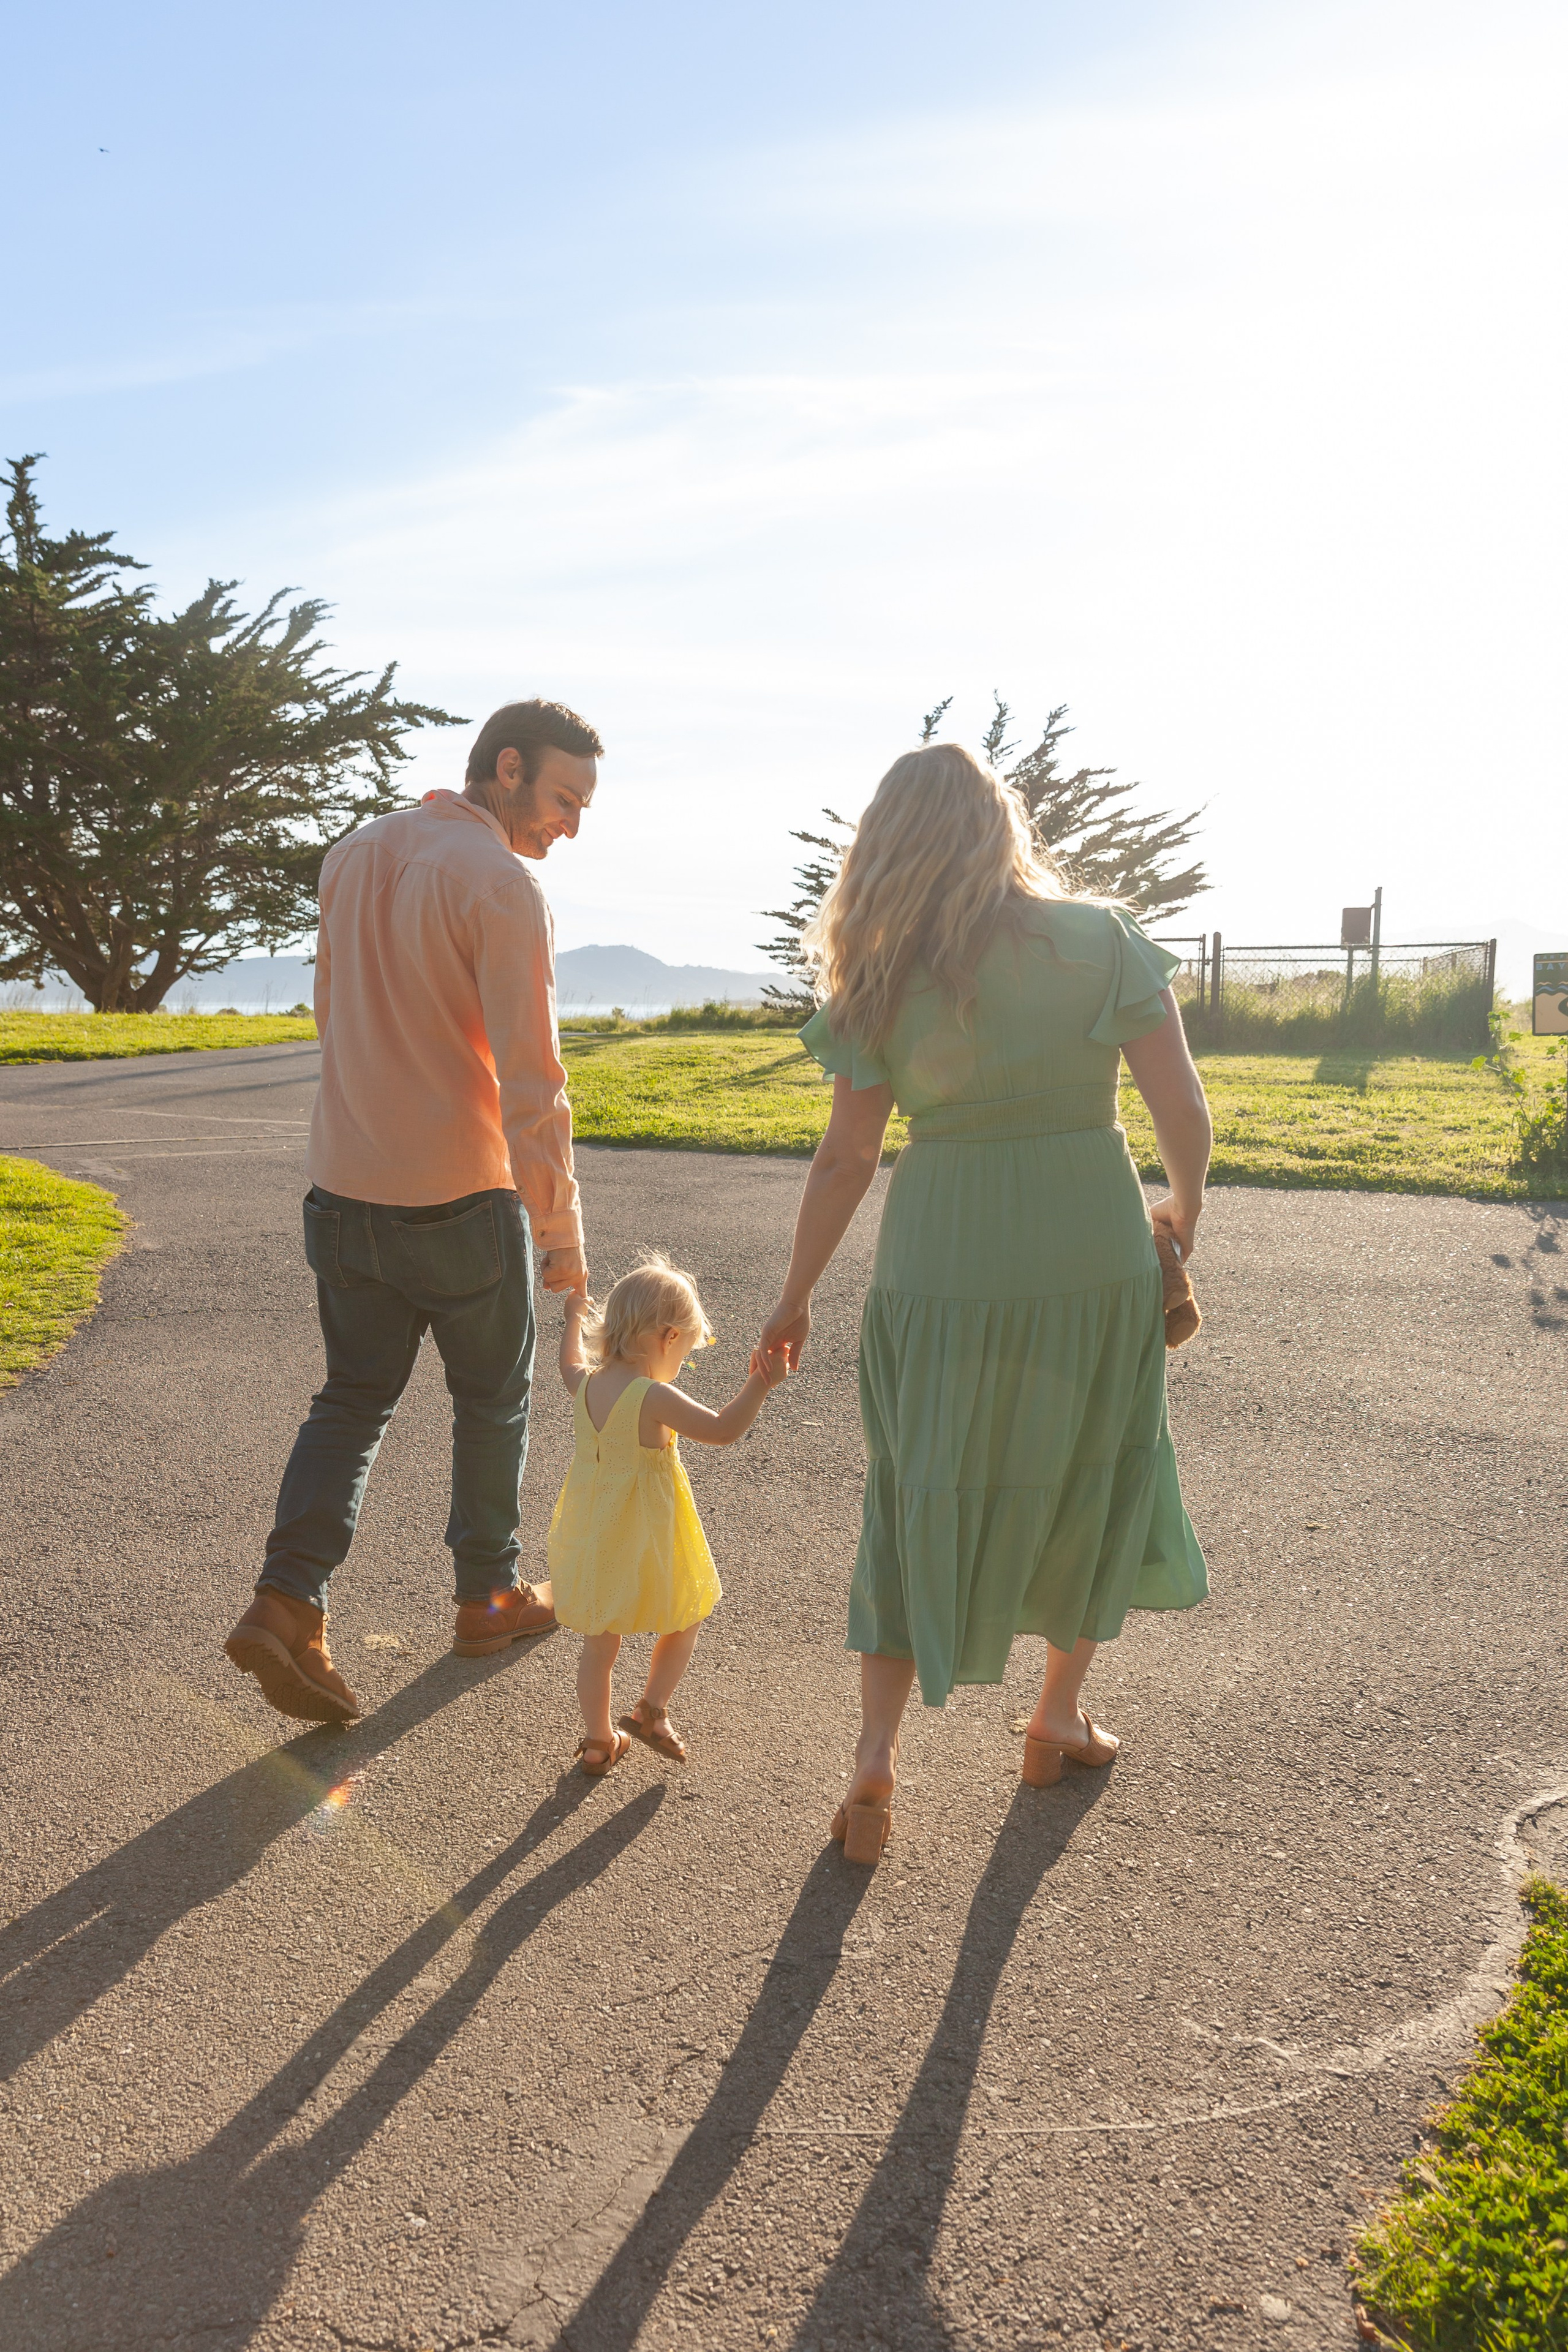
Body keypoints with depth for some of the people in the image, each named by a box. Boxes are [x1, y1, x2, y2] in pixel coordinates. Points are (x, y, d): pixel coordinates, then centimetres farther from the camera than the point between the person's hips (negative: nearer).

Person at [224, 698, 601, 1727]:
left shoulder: (352, 857, 9)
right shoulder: (504, 886, -16)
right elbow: (531, 1080, -19)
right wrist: (562, 1234, -12)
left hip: (346, 1188, 6)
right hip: (460, 1198, -6)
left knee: (355, 1396, 14)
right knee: (493, 1400, 14)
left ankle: (288, 1601, 1)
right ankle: (490, 1596, 27)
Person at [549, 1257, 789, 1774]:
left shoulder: (587, 1384, -2)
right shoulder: (653, 1399, -24)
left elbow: (570, 1367, 23)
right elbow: (721, 1430, -27)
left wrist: (575, 1319, 38)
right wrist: (759, 1385, -23)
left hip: (591, 1542, 7)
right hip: (645, 1541, -6)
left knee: (599, 1643, 19)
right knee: (686, 1617, 21)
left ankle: (598, 1742, 30)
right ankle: (651, 1710, 22)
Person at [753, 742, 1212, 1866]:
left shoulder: (885, 983, -1)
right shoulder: (1103, 939, -4)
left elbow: (846, 1159, -1)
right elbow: (1184, 1110, -7)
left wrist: (796, 1297, 10)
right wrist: (1186, 1208, 13)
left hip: (943, 1267, 1)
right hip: (1093, 1252, 0)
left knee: (921, 1500, 14)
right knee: (1094, 1482, 21)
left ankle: (879, 1753, 9)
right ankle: (1059, 1718, 34)